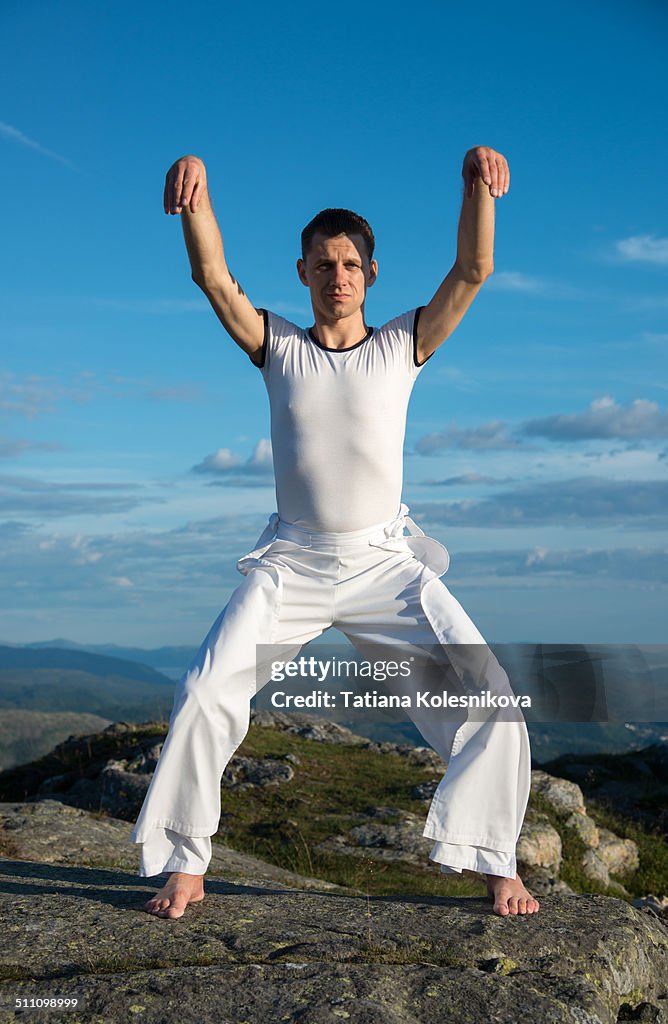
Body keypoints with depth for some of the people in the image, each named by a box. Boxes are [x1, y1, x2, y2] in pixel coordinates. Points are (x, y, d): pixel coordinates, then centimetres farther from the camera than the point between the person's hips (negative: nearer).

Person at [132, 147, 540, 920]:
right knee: (203, 692, -13)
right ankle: (184, 865, 3)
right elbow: (213, 278, -11)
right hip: (291, 564, 0)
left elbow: (473, 271, -9)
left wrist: (478, 185, -26)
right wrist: (195, 191, -29)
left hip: (386, 563, 0)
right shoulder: (279, 347, 4)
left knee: (489, 694, -12)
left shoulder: (403, 346, 3)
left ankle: (495, 862, 3)